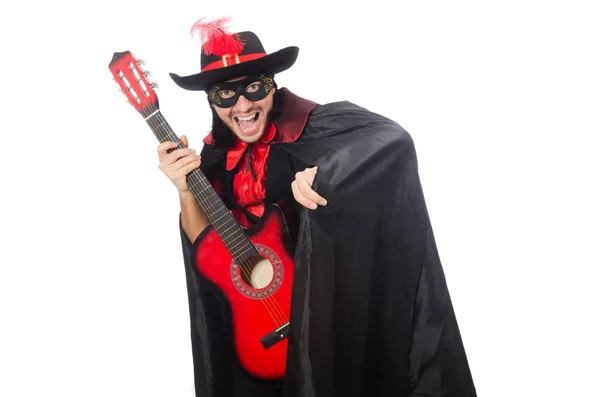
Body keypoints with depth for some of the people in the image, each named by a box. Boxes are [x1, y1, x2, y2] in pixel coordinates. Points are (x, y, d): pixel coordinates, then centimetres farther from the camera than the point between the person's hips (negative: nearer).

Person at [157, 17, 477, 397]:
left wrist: (324, 175, -39)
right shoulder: (216, 157, 1)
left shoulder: (312, 125, -15)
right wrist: (185, 189, -15)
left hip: (336, 301, -5)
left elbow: (395, 138, -28)